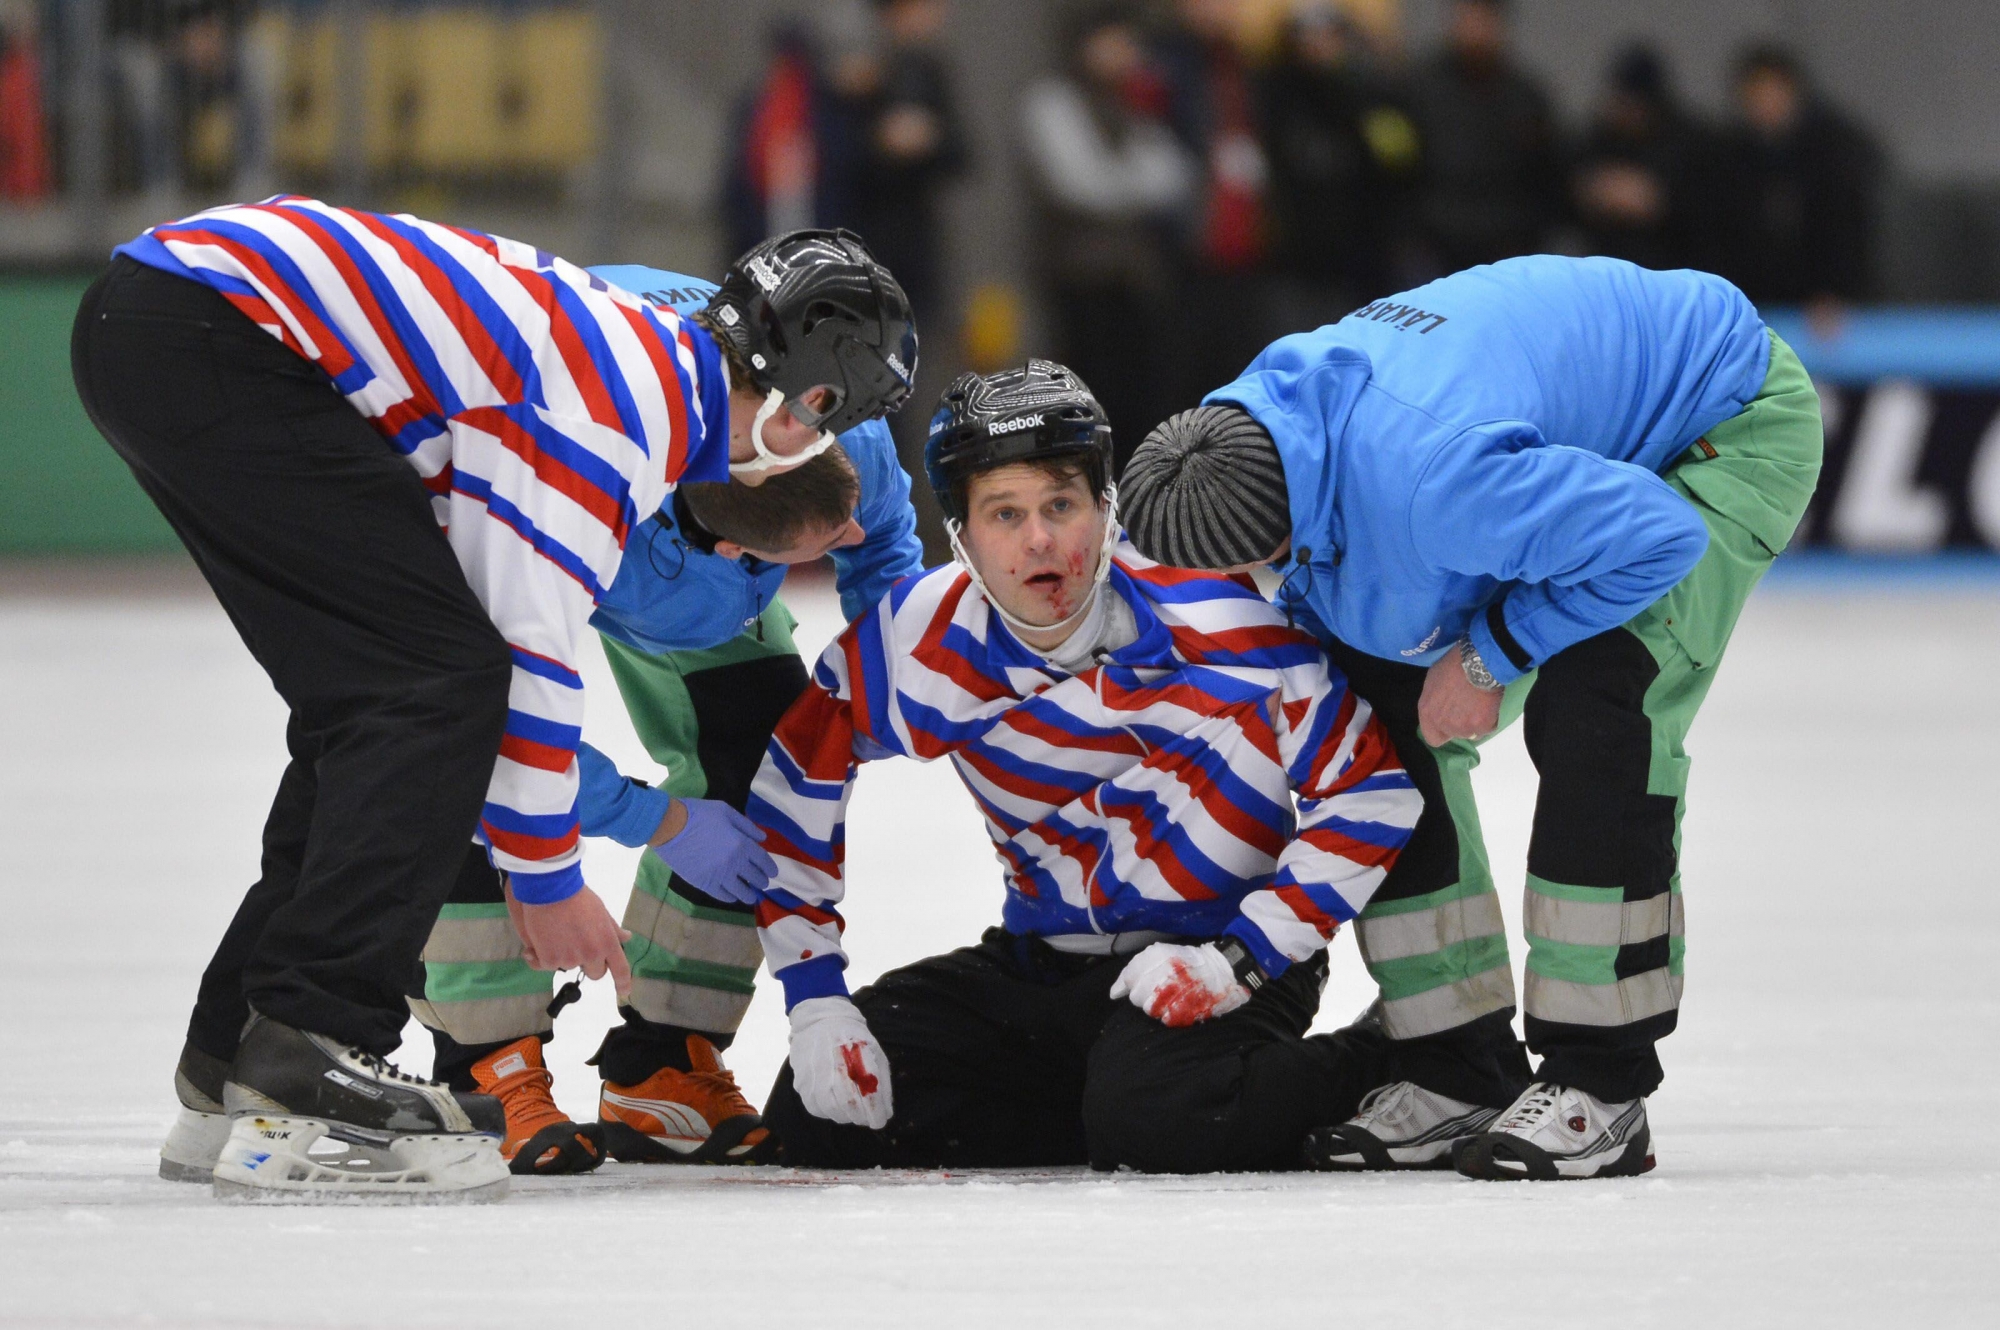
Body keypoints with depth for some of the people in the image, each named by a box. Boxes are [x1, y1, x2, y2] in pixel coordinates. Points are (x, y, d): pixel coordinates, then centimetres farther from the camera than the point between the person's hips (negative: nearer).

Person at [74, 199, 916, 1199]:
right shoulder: (632, 403, -10)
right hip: (210, 336, -11)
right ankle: (303, 1077, -14)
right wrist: (547, 876, 0)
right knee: (432, 676, -9)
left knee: (371, 686, 16)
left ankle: (234, 1069, 20)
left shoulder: (643, 346, 21)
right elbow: (527, 638, -11)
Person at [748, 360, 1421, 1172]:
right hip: (1043, 964, 5)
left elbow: (1368, 790, -17)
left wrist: (1242, 959, -22)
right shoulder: (922, 643, -12)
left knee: (1157, 1123, -37)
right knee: (818, 1120, -7)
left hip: (1216, 950, -5)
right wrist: (815, 1001, -5)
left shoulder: (1217, 627, -22)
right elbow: (793, 788, 0)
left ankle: (1374, 1070, -8)